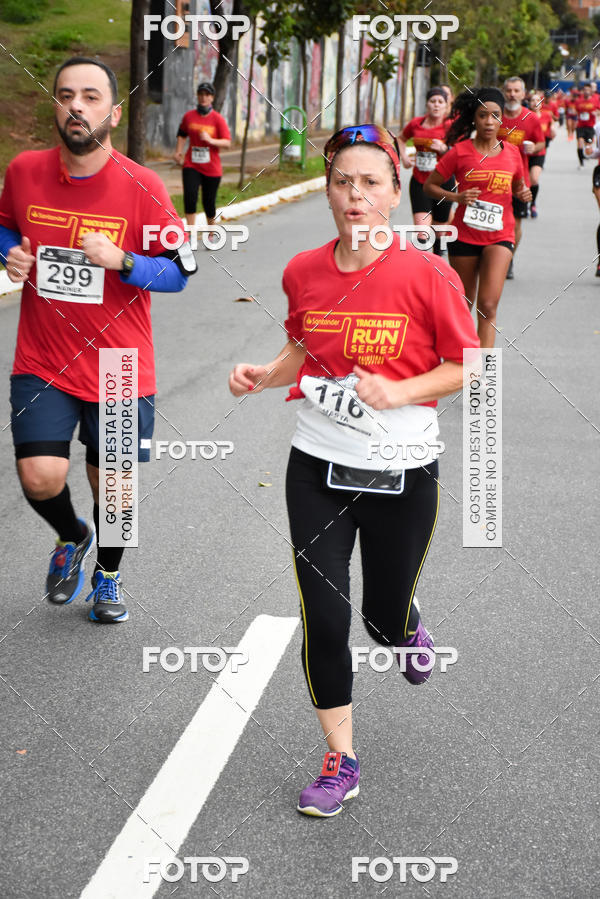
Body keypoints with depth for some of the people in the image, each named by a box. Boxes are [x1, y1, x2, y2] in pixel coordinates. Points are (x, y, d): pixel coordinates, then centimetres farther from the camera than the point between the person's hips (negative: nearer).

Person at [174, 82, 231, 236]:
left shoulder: (218, 119, -3)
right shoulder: (189, 116, 6)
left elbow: (227, 143, -9)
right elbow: (182, 135, 22)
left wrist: (210, 140, -24)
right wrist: (178, 151, 8)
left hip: (212, 168, -1)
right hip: (191, 165, 1)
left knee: (209, 202, 5)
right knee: (190, 196, -17)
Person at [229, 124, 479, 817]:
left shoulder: (427, 276, -14)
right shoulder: (304, 272, -3)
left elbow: (468, 365, -6)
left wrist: (396, 393, -20)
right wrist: (263, 375, -6)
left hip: (402, 473, -2)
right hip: (318, 468, 2)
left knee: (386, 621, 13)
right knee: (323, 617, -1)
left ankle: (410, 630, 53)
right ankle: (340, 761, 16)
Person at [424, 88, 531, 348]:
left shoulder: (512, 153, 4)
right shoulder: (460, 151, -4)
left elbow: (518, 186, 20)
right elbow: (429, 186, 1)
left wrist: (523, 193, -3)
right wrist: (457, 196, -16)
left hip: (499, 236, 0)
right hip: (464, 236, 0)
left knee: (488, 306, -14)